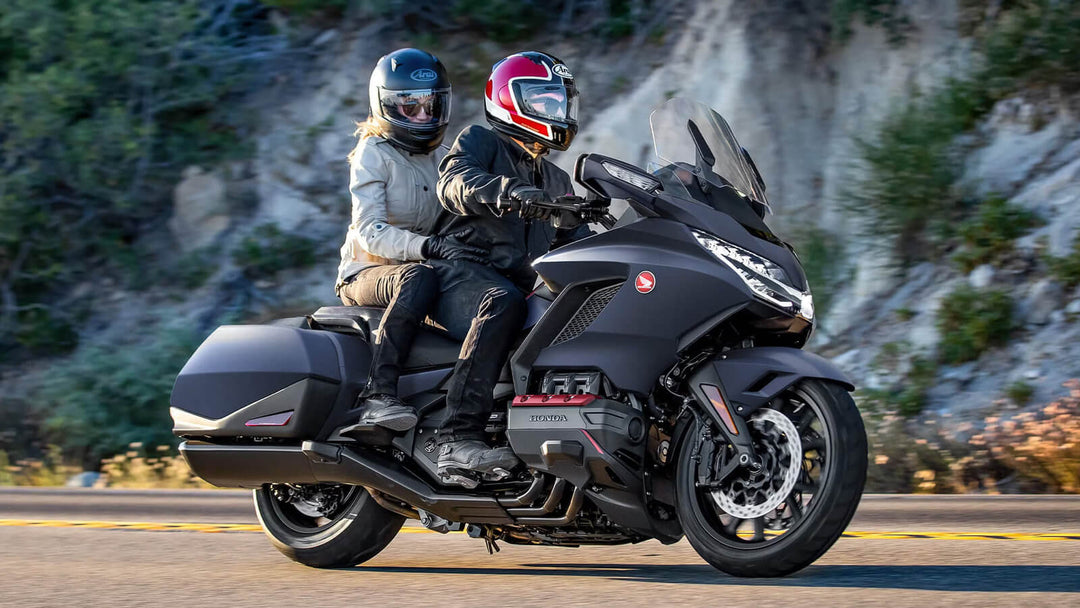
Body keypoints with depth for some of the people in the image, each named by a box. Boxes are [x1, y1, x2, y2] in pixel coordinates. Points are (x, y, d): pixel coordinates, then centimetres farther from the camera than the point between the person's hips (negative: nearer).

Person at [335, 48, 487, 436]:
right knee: (418, 279, -41)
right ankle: (378, 395, -50)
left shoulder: (441, 157, 17)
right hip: (368, 273, -6)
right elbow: (370, 231, -16)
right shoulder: (373, 154, -4)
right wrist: (430, 247, -32)